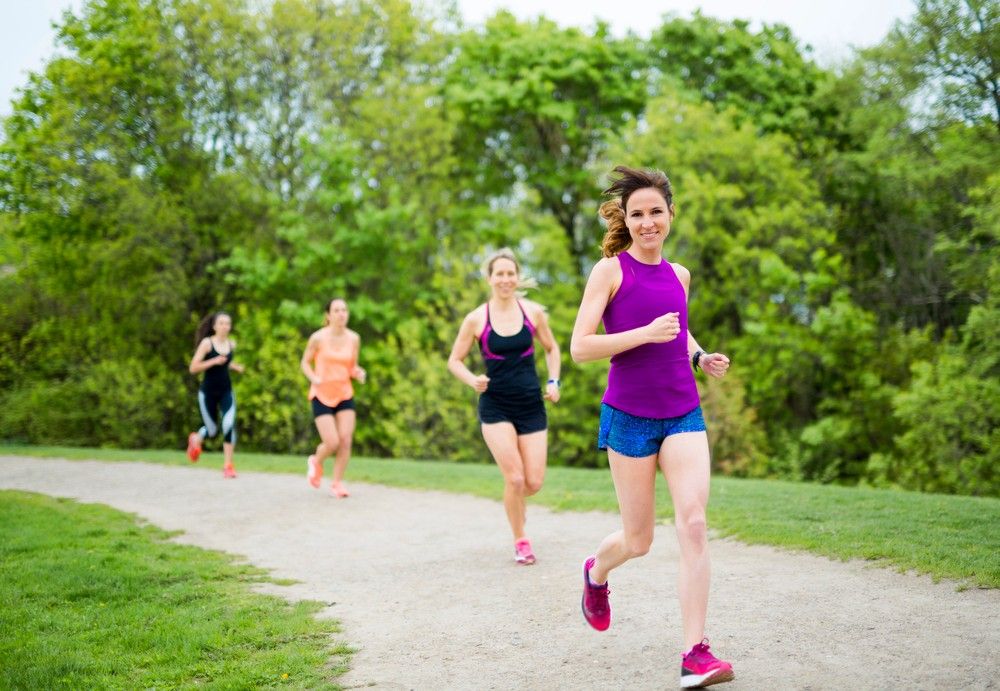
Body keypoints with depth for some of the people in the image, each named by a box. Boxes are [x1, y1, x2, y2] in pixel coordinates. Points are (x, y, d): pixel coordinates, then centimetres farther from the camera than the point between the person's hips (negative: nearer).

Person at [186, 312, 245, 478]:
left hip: (226, 391, 3)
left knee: (229, 425, -18)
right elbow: (193, 368, -16)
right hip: (208, 392, -3)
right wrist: (213, 361, -27)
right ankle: (196, 439, 44)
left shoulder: (232, 344, 2)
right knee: (212, 430, 7)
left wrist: (236, 367, 4)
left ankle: (228, 465, -7)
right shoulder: (207, 343, -12)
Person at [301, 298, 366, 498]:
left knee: (346, 440, -7)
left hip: (345, 395, 3)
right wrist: (314, 378, -15)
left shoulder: (353, 338, 2)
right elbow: (305, 362, 4)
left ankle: (337, 483, 10)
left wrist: (358, 373, -9)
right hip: (321, 395, -3)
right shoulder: (318, 338, -8)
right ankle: (316, 462, 24)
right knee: (332, 443, -11)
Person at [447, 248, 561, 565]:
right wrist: (473, 381, -15)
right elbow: (454, 361, 4)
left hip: (531, 405, 2)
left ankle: (511, 498, 35)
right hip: (496, 407, -2)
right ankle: (520, 542, 10)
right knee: (515, 478, -12)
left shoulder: (533, 312, 0)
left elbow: (552, 349, 15)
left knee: (534, 483, -2)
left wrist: (553, 381, 1)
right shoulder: (476, 319, -5)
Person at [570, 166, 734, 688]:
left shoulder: (678, 275, 10)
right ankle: (596, 573, 43)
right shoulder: (610, 270, -5)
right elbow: (580, 347, -12)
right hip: (629, 417, -3)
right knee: (639, 539, 7)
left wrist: (701, 357, 8)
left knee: (694, 526, -12)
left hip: (683, 415, 4)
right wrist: (646, 334, -21)